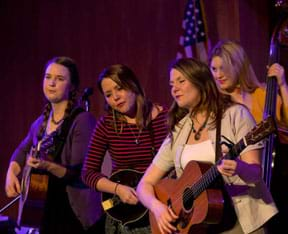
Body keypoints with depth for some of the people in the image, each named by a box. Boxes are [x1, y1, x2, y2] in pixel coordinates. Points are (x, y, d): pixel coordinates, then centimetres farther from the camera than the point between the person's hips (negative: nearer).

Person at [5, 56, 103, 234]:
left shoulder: (83, 120, -14)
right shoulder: (41, 122, 8)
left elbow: (80, 173, -19)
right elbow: (22, 151, 23)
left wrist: (47, 166, -33)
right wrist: (12, 173, 4)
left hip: (77, 214, -6)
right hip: (46, 209, 6)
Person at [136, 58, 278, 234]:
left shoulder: (235, 114, -1)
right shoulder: (177, 134, 11)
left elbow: (255, 172, -9)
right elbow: (145, 184, 11)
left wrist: (238, 168, -31)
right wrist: (157, 206, -9)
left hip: (242, 219, -3)